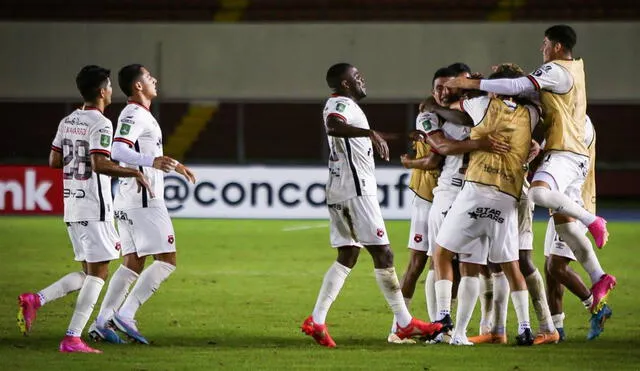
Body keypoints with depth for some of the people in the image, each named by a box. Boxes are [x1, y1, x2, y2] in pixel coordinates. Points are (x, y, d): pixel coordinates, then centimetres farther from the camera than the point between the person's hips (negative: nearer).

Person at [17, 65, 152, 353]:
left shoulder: (67, 122, 11)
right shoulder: (100, 125, -13)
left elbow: (54, 161, 15)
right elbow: (100, 164, -24)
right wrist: (134, 173, -16)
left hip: (72, 208, 8)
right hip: (94, 210, -8)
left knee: (89, 273, 15)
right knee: (98, 273, -3)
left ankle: (35, 300, 1)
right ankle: (72, 338, -8)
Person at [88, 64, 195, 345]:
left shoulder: (137, 115, 19)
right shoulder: (135, 115, -13)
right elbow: (118, 150, -29)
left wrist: (173, 164, 46)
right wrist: (152, 161, -44)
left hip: (128, 202, 10)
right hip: (144, 202, -10)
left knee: (133, 263, 9)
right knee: (166, 261, -8)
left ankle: (102, 322, 3)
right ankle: (125, 315, -14)